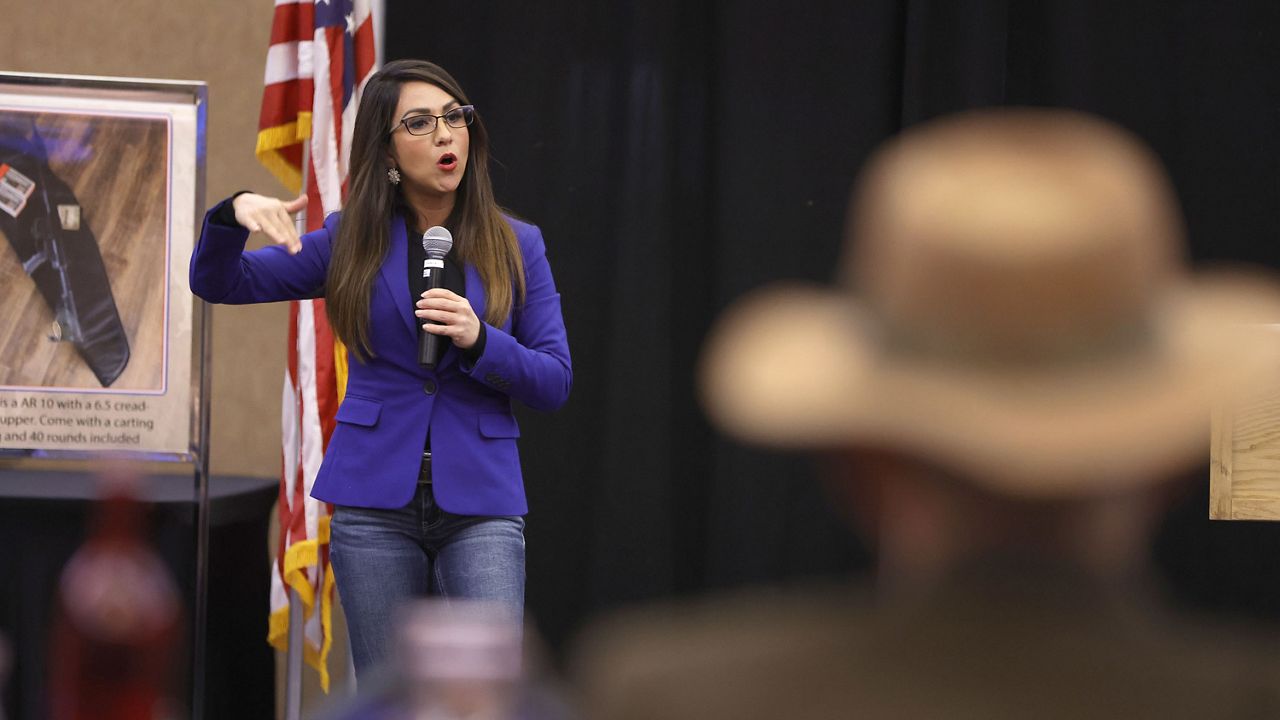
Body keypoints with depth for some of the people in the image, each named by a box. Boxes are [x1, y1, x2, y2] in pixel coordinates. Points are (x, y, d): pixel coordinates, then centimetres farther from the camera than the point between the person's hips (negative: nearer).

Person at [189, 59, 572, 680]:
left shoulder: (516, 246, 6)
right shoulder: (353, 240, 7)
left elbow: (555, 382, 3)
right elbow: (218, 283, 6)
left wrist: (477, 340, -15)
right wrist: (233, 215, -15)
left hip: (480, 503, -1)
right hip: (376, 503, 1)